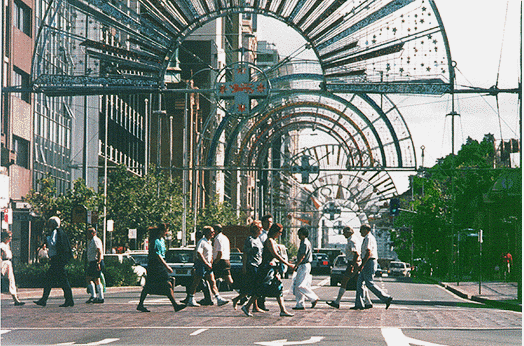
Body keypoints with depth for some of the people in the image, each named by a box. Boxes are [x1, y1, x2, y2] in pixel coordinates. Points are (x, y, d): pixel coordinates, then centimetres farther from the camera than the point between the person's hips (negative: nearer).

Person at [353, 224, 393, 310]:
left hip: (369, 262, -11)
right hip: (368, 263, 11)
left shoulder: (368, 238, -13)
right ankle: (359, 304, 6)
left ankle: (386, 298, -9)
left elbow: (368, 253, -22)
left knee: (369, 283, -10)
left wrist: (362, 265, -22)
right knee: (360, 283, 8)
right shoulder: (370, 238, 20)